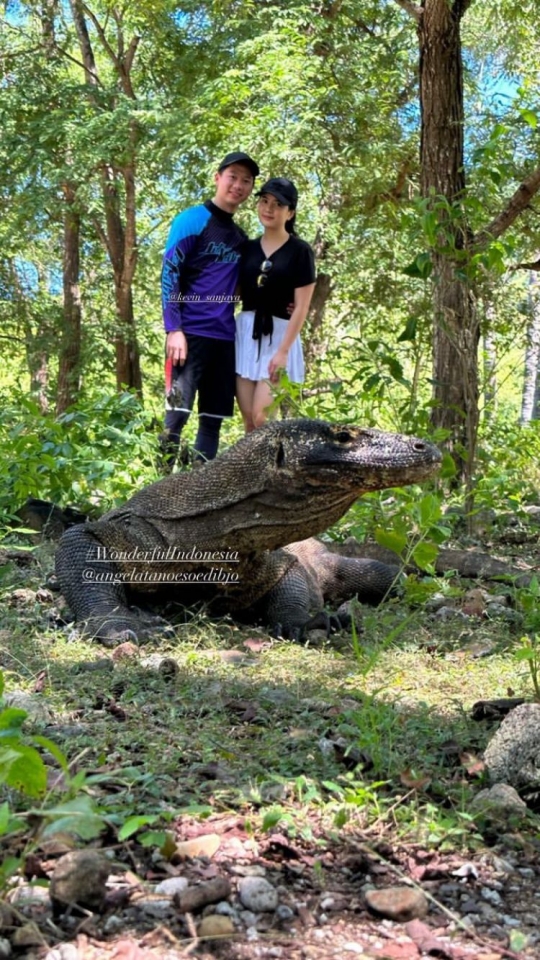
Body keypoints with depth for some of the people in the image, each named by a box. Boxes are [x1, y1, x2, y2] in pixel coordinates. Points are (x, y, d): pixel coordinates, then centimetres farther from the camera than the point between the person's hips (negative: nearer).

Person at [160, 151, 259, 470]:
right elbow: (169, 275, -7)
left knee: (213, 419, 5)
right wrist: (174, 329, -16)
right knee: (177, 413, -12)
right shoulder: (192, 220, -1)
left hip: (225, 337, 7)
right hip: (191, 333, -6)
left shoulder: (241, 237, 18)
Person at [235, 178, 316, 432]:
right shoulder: (248, 248, 10)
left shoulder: (300, 251, -4)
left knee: (261, 418, -12)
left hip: (279, 335, -5)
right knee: (248, 419, 3)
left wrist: (283, 350, -14)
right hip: (246, 333, 5)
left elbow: (302, 306, -8)